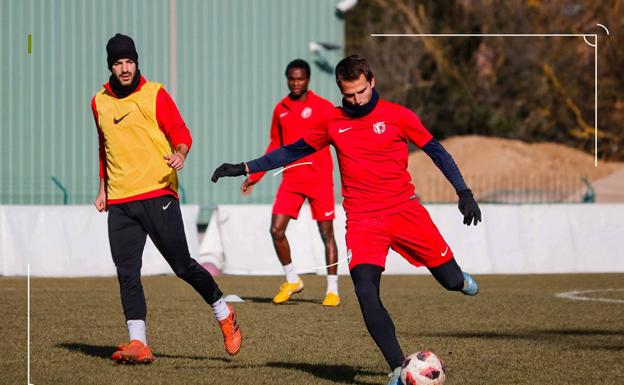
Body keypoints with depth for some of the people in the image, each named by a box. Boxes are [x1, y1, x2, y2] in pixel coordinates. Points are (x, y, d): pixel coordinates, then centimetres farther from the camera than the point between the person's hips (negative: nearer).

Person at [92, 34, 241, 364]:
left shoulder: (155, 94, 0)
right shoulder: (99, 102, 14)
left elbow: (180, 132, -4)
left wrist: (179, 154, -26)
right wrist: (103, 189, 26)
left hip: (158, 193, -4)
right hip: (119, 203, 4)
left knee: (182, 265, -2)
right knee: (127, 273, -5)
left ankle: (224, 315, 19)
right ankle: (137, 344, -5)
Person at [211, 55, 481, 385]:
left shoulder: (397, 116, -3)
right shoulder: (333, 122, 5)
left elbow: (436, 151, 3)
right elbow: (293, 152, 15)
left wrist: (464, 192, -5)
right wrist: (245, 168, 12)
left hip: (405, 209, -1)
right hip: (363, 219, 1)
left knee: (452, 281, -2)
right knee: (366, 292, -20)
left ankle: (459, 279, 39)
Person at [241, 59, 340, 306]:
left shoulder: (323, 107, -4)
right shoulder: (280, 109, 10)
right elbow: (275, 147, 20)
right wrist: (254, 176, 18)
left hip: (320, 180, -4)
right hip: (291, 179, 4)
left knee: (326, 233, -1)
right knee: (276, 230, -5)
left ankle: (333, 290, 8)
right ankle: (292, 281, 14)